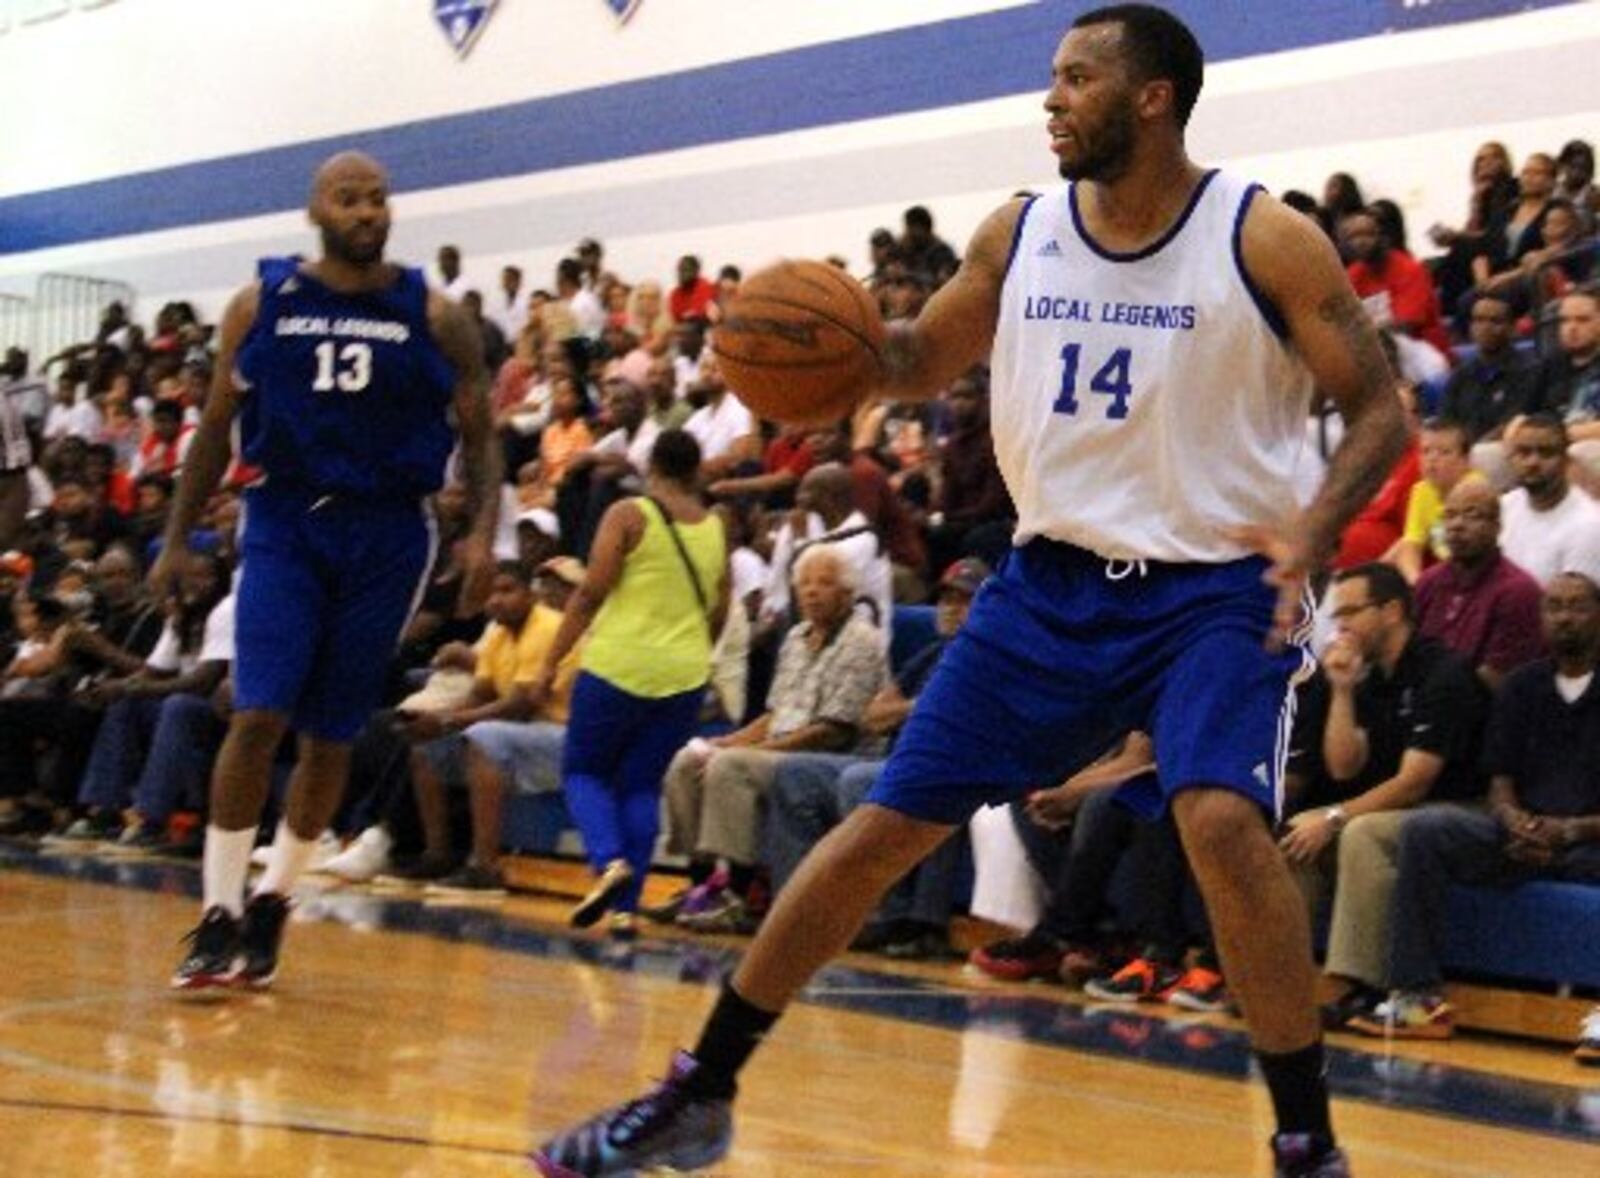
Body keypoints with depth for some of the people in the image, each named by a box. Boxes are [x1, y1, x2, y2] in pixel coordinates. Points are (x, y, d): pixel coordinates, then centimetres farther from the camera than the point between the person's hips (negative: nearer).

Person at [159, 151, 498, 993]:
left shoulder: (434, 317, 1)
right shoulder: (260, 304, 3)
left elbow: (479, 440, 3)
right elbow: (216, 428, 9)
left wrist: (482, 533, -13)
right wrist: (177, 539, 6)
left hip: (387, 534, 1)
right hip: (285, 521, -1)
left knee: (333, 733, 6)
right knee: (259, 715, -13)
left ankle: (270, 905, 22)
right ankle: (218, 917, -5)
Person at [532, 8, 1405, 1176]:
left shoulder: (1266, 238, -10)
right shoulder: (1020, 232, 2)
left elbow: (1379, 404, -7)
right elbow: (923, 362, 15)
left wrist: (1315, 531, -25)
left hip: (1213, 589, -4)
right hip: (1054, 579, 4)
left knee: (1223, 822, -29)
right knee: (883, 827, 2)